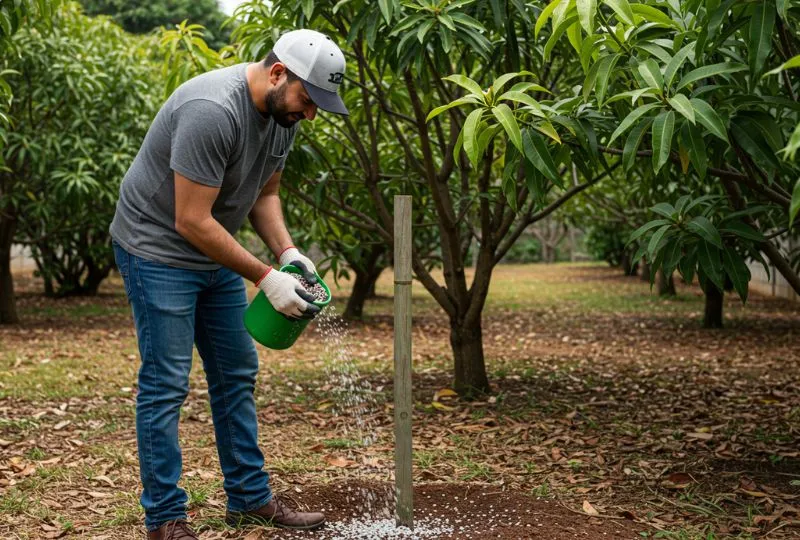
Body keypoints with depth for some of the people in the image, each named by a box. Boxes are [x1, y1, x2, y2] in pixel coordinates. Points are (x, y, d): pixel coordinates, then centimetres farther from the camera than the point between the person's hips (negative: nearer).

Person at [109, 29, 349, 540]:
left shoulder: (284, 113, -3)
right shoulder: (212, 111, -30)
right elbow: (191, 221, -29)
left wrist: (288, 252, -9)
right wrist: (266, 277, -27)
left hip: (214, 253, 9)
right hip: (158, 249, -9)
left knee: (237, 374, 11)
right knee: (166, 384, -4)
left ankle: (250, 498, 21)